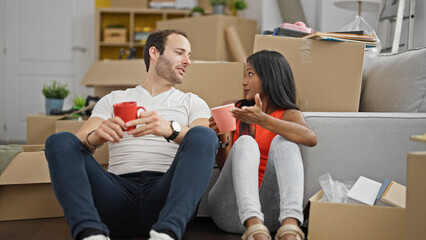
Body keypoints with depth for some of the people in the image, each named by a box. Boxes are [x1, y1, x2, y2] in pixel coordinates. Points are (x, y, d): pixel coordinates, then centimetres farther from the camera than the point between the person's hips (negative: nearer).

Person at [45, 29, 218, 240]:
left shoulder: (192, 103, 22)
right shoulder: (113, 100, 25)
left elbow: (204, 143, 0)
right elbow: (78, 144, 9)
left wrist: (171, 129, -22)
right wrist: (95, 137, -16)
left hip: (164, 195, -1)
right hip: (119, 192, 1)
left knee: (203, 135, -26)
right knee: (60, 141, -17)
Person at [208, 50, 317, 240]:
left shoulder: (288, 114, 13)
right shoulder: (235, 110, 22)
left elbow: (311, 138, -14)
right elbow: (225, 168, 13)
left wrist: (262, 120, -23)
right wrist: (222, 139, -8)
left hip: (270, 213, -1)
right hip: (231, 209, 1)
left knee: (282, 141, -21)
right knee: (245, 143, -22)